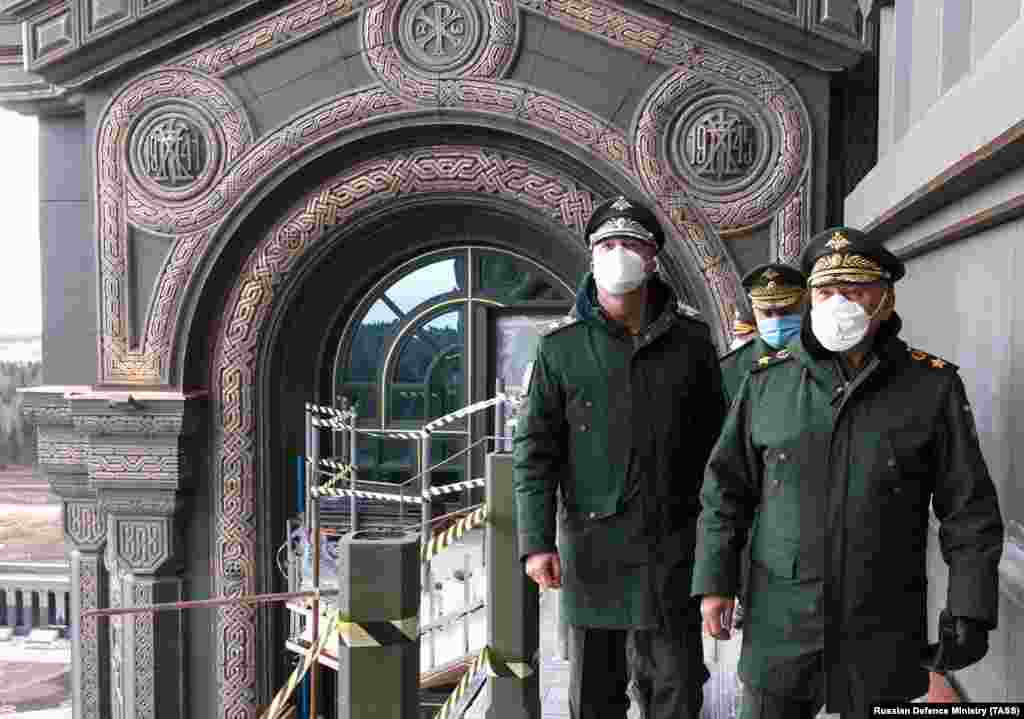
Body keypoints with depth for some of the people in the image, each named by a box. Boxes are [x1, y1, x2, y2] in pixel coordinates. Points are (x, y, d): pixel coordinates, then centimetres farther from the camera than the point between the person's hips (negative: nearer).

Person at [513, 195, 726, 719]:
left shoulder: (690, 337, 4)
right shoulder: (561, 345, 0)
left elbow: (714, 437, 9)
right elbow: (534, 448, -2)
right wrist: (537, 541, -9)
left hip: (674, 543, 1)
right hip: (592, 542, 0)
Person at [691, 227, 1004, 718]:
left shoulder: (933, 386, -3)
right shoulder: (768, 380, 0)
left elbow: (970, 509, -1)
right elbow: (726, 488, 4)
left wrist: (969, 611, -6)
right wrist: (715, 581, 0)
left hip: (883, 632, 0)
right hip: (780, 623, 1)